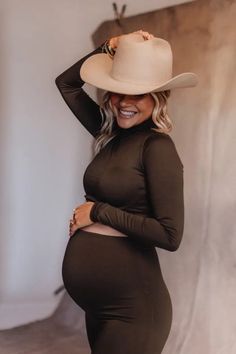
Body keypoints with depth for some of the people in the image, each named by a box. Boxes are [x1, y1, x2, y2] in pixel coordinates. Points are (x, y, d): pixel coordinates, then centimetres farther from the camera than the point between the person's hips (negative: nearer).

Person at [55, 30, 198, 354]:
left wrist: (98, 211, -15)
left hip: (131, 307, -7)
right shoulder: (112, 134, 4)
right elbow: (66, 83, 15)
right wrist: (110, 48, 3)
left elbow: (170, 236, -22)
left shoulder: (158, 146, -16)